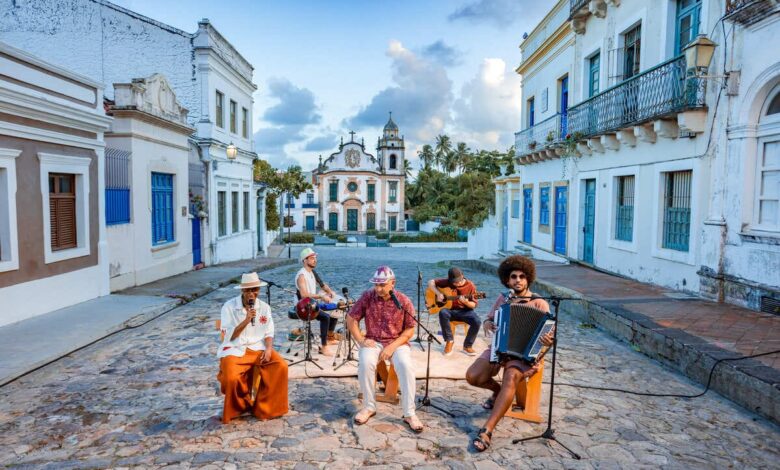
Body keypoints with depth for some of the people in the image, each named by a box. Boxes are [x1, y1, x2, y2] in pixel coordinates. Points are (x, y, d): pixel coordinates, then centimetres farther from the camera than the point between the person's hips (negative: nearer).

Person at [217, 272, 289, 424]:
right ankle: (241, 406, 4)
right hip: (234, 350, -3)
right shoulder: (229, 307, -7)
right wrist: (246, 320, -22)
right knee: (231, 377, -30)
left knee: (281, 366, -20)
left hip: (258, 348, 3)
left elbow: (269, 333, 7)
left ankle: (264, 407, -2)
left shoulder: (264, 307, 4)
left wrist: (268, 349, -12)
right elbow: (229, 337, -10)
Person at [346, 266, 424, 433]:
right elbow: (351, 319, 4)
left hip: (397, 342, -1)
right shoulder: (367, 297, -4)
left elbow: (410, 330, -5)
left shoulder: (404, 301, -8)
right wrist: (360, 340, -9)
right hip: (373, 342, 1)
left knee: (406, 366, -30)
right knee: (365, 363, -30)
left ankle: (409, 413, -15)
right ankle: (369, 407, -9)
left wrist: (392, 346, -17)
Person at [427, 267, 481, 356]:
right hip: (450, 310, 1)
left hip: (464, 311, 0)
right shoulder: (447, 282, -3)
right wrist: (438, 293, -14)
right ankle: (449, 341, -16)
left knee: (477, 321, -30)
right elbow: (431, 282, 1)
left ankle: (467, 345, -7)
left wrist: (466, 302, -27)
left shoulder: (470, 286, -7)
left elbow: (474, 305, -4)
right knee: (443, 313, -35)